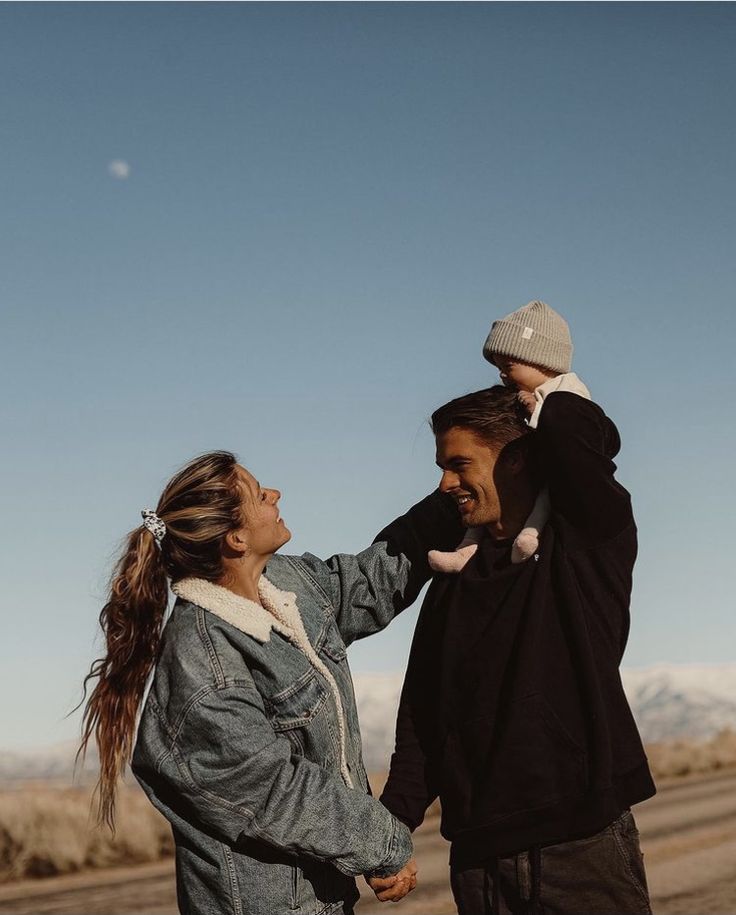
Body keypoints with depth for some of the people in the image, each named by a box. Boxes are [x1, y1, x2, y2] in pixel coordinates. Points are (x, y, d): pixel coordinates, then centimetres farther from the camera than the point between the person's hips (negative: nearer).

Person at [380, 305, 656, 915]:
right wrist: (394, 826, 1)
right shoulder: (454, 583, 12)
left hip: (586, 848, -4)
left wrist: (540, 393, -1)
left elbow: (576, 430, -22)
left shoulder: (594, 539, -2)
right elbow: (420, 719, 11)